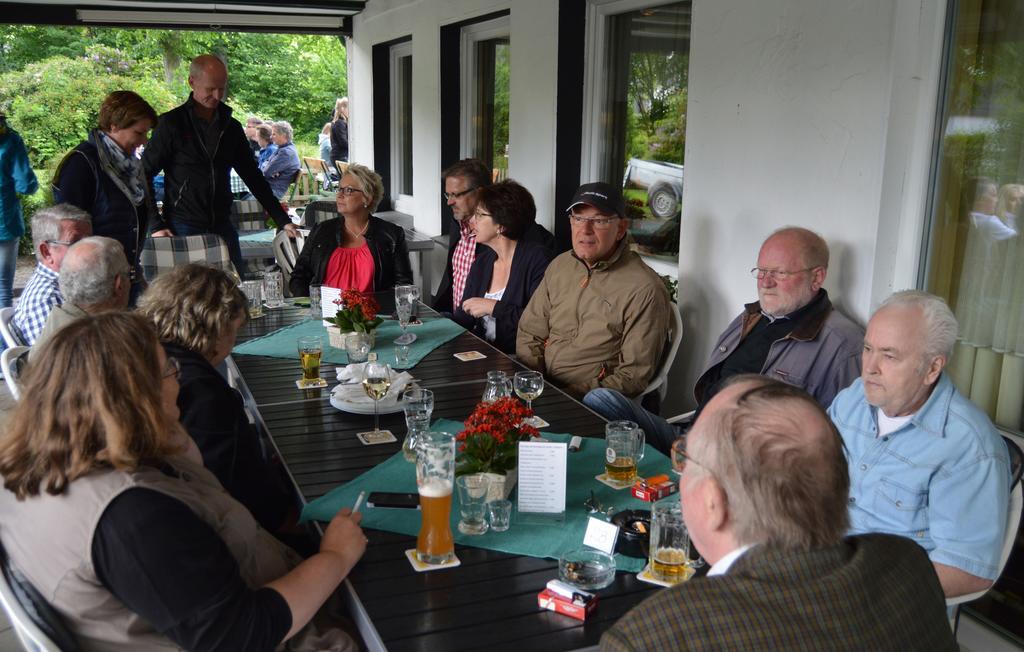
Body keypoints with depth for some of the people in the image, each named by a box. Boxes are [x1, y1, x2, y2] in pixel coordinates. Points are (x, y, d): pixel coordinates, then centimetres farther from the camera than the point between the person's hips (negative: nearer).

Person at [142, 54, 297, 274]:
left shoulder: (231, 127, 10)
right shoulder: (172, 123, -3)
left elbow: (253, 177, 15)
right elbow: (144, 175, -3)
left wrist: (283, 221, 9)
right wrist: (155, 225, -11)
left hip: (222, 227, 4)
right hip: (183, 229, -4)